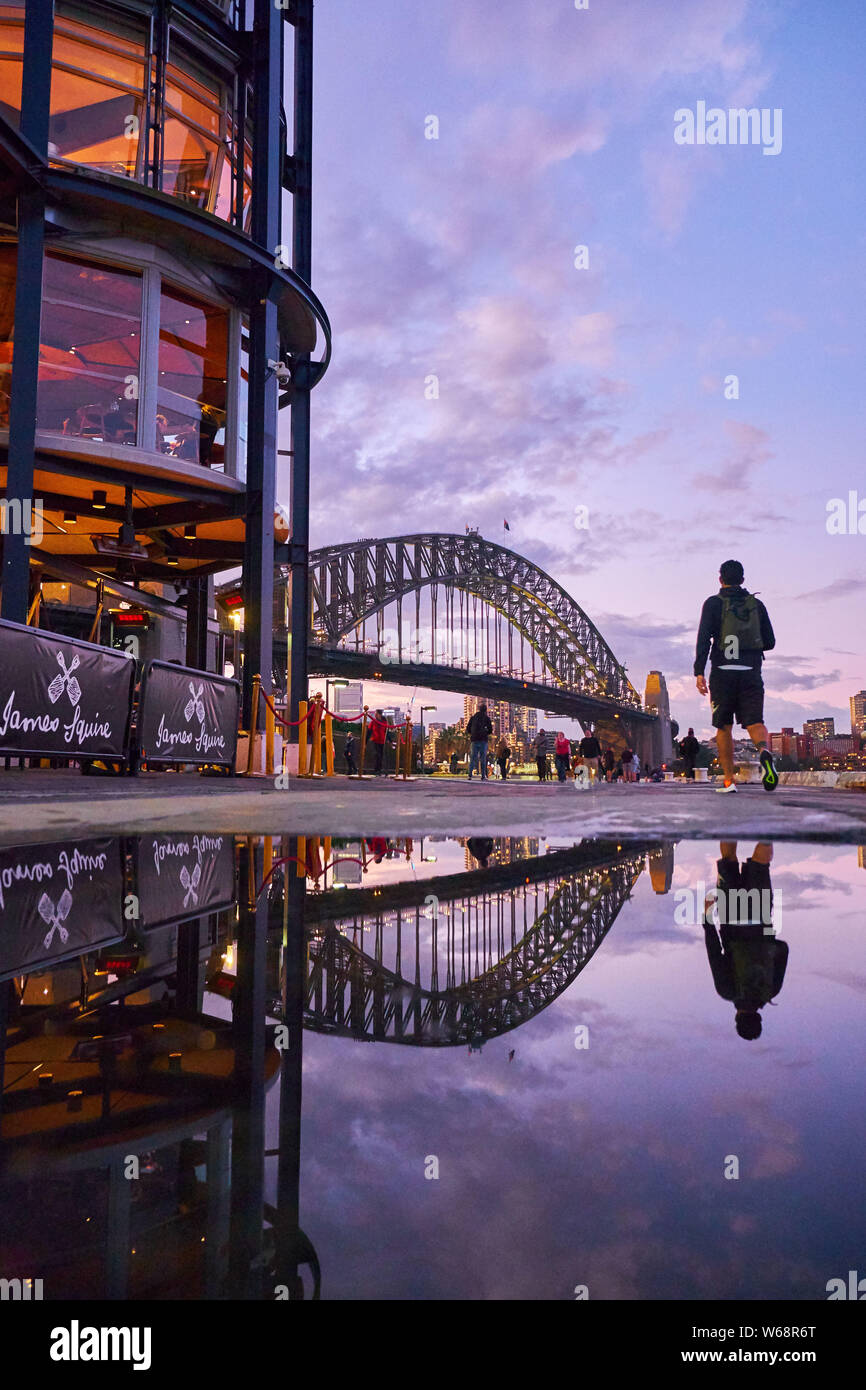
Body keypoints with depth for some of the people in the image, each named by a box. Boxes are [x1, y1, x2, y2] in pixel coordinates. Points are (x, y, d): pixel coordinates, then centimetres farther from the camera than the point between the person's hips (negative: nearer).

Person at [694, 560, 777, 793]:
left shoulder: (714, 603, 3)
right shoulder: (756, 604, 13)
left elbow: (704, 637, -9)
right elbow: (770, 642, 13)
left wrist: (699, 671, -13)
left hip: (723, 672, -2)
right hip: (751, 672, 2)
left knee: (724, 727, 8)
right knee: (755, 723, -1)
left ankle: (729, 780, 5)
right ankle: (764, 751, -35)